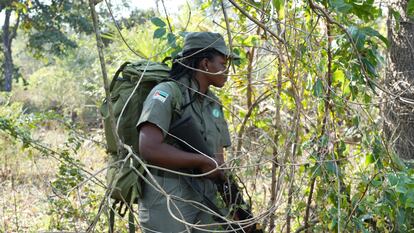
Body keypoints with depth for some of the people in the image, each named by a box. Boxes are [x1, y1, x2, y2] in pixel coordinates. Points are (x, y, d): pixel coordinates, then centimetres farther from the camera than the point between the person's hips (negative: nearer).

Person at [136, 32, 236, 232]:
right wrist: (203, 161, -15)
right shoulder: (167, 93, -11)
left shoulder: (214, 104, 13)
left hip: (204, 206, 8)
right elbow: (149, 149, -24)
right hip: (166, 205, -7)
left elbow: (218, 161, 15)